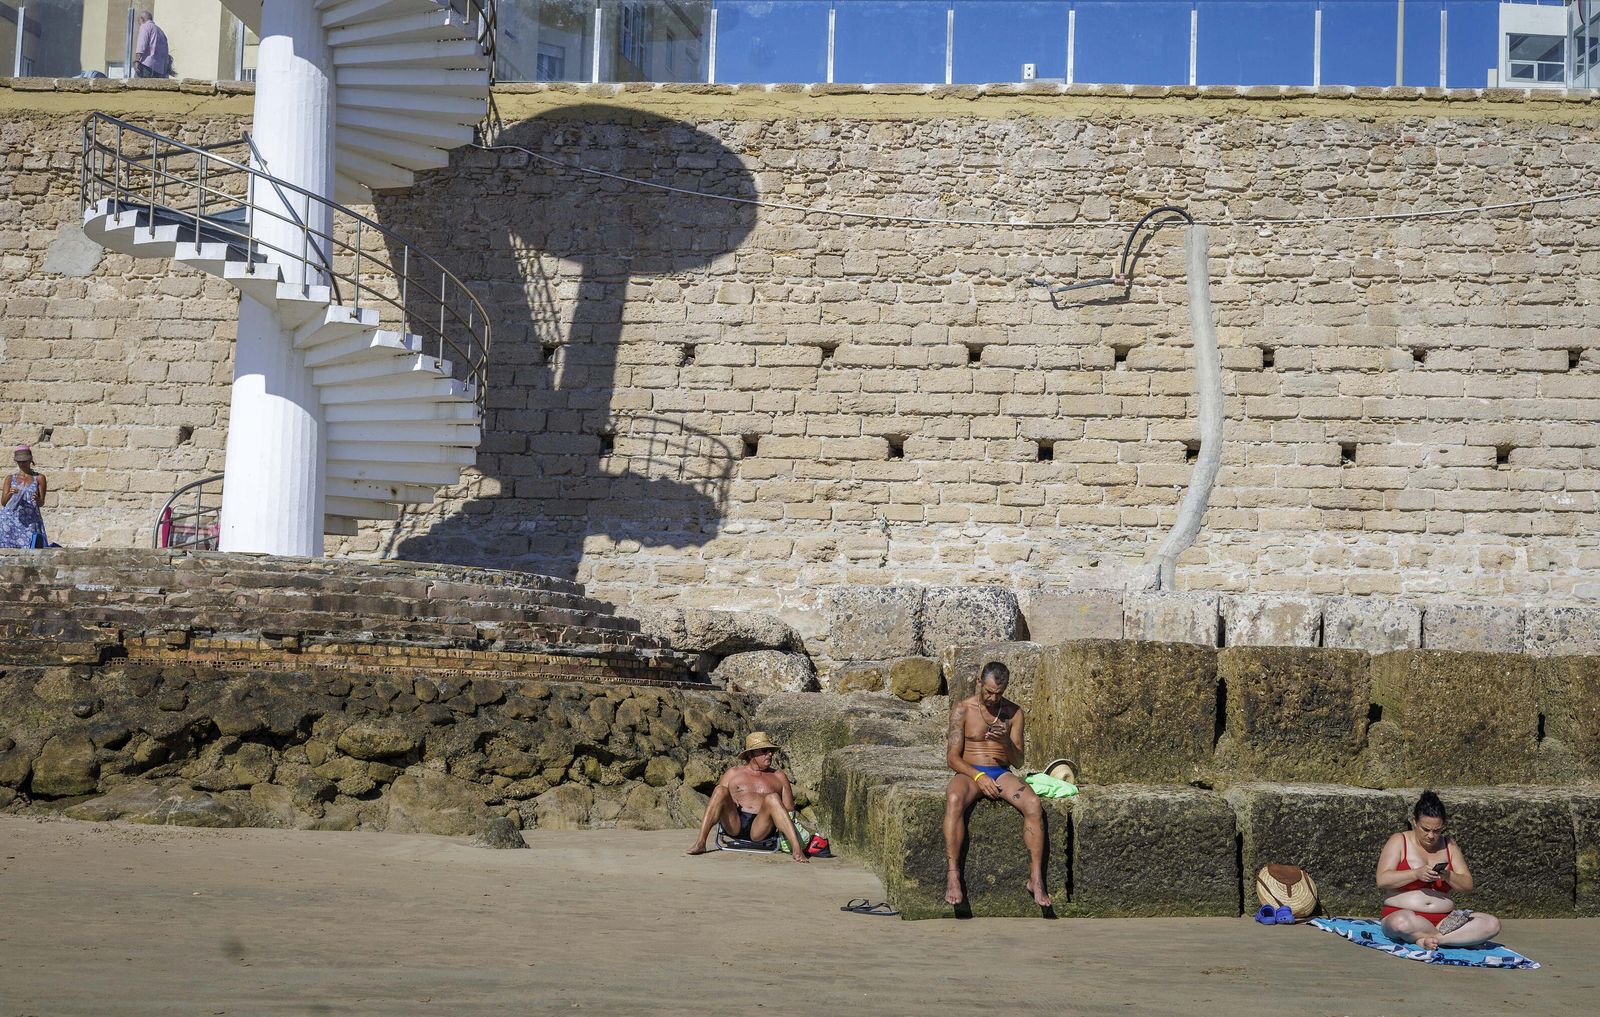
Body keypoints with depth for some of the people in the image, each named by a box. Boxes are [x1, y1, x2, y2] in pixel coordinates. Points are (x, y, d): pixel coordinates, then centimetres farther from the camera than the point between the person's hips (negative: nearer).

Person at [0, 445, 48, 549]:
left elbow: (42, 502, 6)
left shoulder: (39, 478, 9)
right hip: (10, 519, 1)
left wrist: (37, 499, -17)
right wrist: (10, 494, -14)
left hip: (30, 522, -1)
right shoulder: (10, 478, 14)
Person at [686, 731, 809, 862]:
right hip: (733, 825, 1)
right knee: (720, 791, -23)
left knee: (772, 798, -29)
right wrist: (728, 804, -3)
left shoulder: (779, 777, 21)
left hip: (761, 829, -1)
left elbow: (789, 809, 17)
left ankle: (796, 849, -42)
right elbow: (717, 800, 18)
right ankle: (700, 843, -30)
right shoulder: (733, 774, 21)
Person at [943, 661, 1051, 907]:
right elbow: (952, 757, -3)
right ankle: (953, 877, -39)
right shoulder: (962, 710, 0)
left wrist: (1006, 741, -18)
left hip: (1002, 773, 2)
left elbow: (1018, 761, 4)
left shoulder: (1013, 712, 7)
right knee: (954, 800, -38)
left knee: (1033, 804, -30)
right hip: (969, 773, -2)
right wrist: (978, 776, -19)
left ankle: (1036, 878, -27)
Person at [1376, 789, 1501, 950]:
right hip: (1401, 913, -4)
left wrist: (1448, 876, -13)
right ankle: (1464, 937, -20)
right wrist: (1416, 874, -21)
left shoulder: (1449, 845, 13)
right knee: (1402, 922, -42)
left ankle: (1426, 938, -22)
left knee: (1492, 924, -18)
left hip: (1444, 918, 4)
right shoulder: (1399, 842, 2)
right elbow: (1382, 880, -9)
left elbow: (1467, 885, 8)